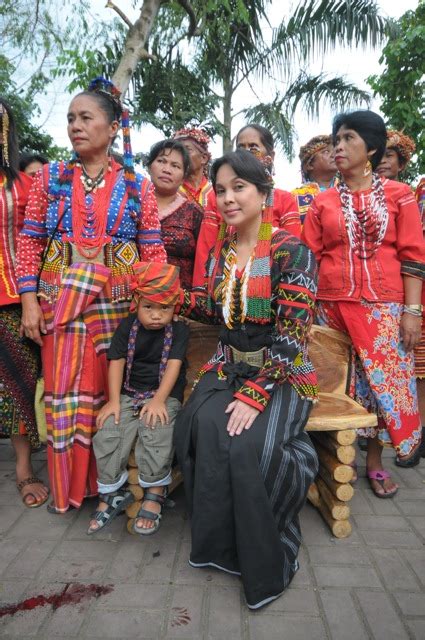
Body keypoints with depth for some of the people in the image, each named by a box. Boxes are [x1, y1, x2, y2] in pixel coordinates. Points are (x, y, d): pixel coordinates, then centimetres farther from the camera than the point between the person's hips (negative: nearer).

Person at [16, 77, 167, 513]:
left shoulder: (136, 186, 6)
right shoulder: (50, 178, 8)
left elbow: (153, 250, 2)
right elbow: (29, 241, 5)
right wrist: (29, 300, -3)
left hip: (118, 303, -1)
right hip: (60, 302, 1)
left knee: (113, 392, 6)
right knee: (64, 392, 6)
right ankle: (67, 485, 24)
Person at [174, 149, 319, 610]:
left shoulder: (292, 251, -12)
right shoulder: (220, 250, 8)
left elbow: (291, 334, -18)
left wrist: (256, 394, -25)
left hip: (281, 373, -5)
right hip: (230, 366, 5)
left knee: (248, 442, -28)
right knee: (202, 426, -23)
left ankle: (266, 559, -1)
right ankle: (221, 542, 0)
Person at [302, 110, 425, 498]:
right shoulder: (322, 202, 9)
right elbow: (310, 258, 7)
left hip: (383, 308, -1)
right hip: (331, 306, 1)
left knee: (384, 380, 4)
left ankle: (375, 461, 22)